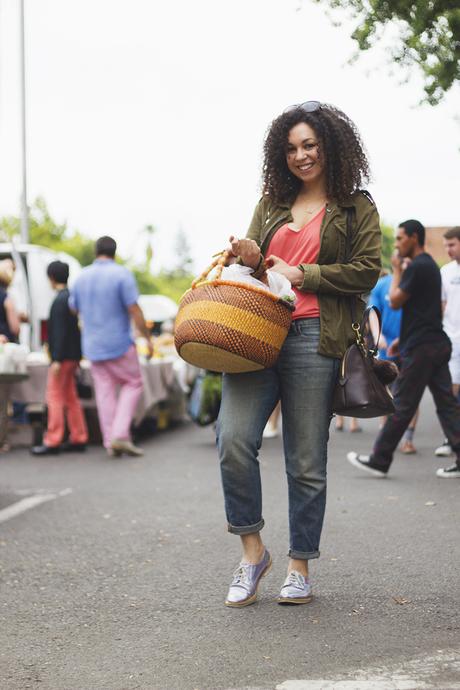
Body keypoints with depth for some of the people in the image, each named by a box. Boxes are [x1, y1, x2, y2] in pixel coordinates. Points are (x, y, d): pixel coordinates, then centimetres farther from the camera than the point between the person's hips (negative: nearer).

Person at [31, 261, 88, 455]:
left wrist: (57, 359, -21)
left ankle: (52, 441, -5)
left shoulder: (60, 300, -16)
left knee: (54, 397, -6)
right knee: (70, 397, 14)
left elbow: (59, 332, -20)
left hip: (63, 357, -9)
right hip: (73, 355, 9)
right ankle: (78, 439, 16)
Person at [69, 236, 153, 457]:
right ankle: (120, 434, -5)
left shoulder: (82, 277, 7)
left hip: (92, 346, 5)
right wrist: (147, 338, -6)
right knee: (132, 383, 9)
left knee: (105, 392, 8)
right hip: (119, 343, -5)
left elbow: (73, 309, 15)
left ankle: (110, 442, 8)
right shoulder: (122, 274, -10)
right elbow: (134, 311, -13)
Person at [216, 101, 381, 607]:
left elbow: (367, 271, 1)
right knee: (234, 438, -15)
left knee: (306, 462, 1)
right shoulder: (272, 203, 21)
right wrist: (249, 260, 0)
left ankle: (300, 567, 15)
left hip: (313, 338, -3)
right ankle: (252, 551, 2)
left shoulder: (356, 208, 10)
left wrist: (301, 273, -6)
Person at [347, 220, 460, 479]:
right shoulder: (430, 265, 18)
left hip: (420, 348, -10)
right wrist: (402, 339, 24)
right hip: (438, 343, 10)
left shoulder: (416, 267, -14)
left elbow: (395, 301, -11)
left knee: (402, 406, -2)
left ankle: (379, 460, 5)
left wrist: (397, 270, 0)